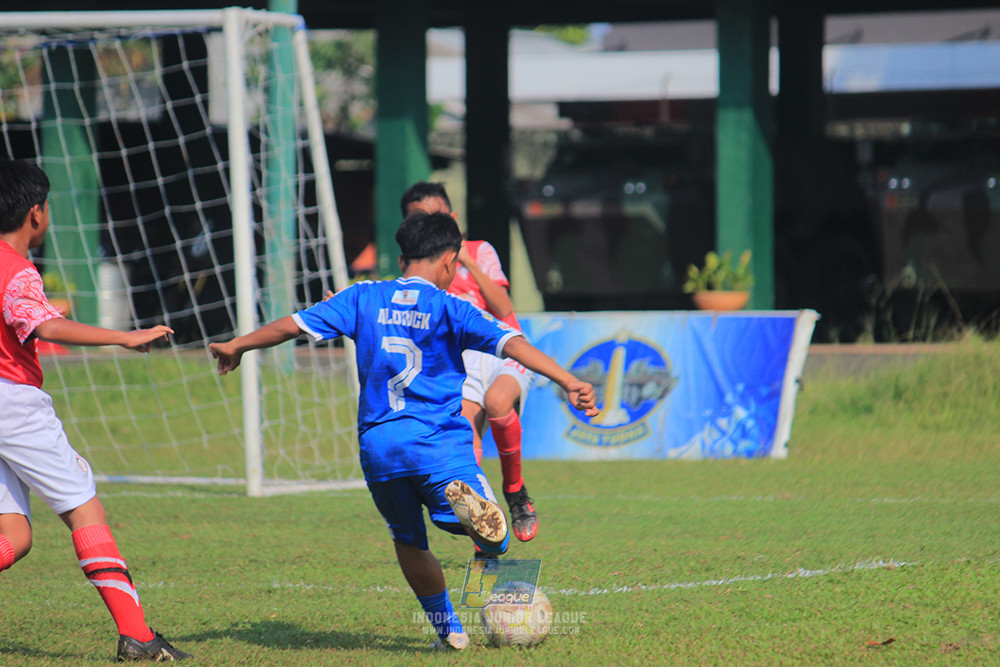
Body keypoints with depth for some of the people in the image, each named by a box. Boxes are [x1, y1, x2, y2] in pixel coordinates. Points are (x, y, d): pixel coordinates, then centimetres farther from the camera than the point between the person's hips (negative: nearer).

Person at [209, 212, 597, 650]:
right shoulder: (449, 308, 1)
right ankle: (464, 500, -38)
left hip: (376, 446, 3)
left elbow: (295, 324, 12)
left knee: (409, 541, 23)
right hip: (440, 444, -3)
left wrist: (236, 346, 25)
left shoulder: (364, 298, 10)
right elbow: (511, 343, -12)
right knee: (494, 544, -5)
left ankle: (448, 629, 20)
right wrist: (567, 382, -17)